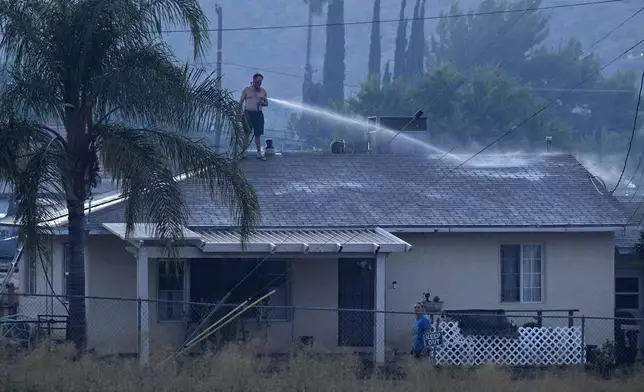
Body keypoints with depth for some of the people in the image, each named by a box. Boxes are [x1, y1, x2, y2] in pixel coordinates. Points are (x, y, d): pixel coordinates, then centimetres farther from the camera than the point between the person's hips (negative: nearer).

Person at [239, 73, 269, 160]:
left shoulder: (262, 91, 9)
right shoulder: (246, 90, 1)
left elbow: (266, 103, 14)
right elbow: (241, 102, 3)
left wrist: (262, 103, -9)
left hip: (258, 114, 3)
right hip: (248, 113, -3)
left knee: (258, 134, 5)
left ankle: (259, 153, 9)